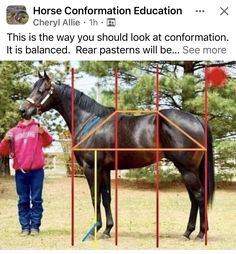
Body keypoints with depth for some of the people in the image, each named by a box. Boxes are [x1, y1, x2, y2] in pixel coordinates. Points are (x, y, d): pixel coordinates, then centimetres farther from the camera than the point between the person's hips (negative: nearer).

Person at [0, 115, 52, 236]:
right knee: (23, 201, 3)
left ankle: (35, 226, 3)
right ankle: (25, 226, 7)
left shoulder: (38, 128, 5)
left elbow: (47, 142, -13)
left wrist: (43, 133, -35)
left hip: (36, 171, -2)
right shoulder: (13, 131, 11)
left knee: (36, 200, -1)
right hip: (20, 172, 2)